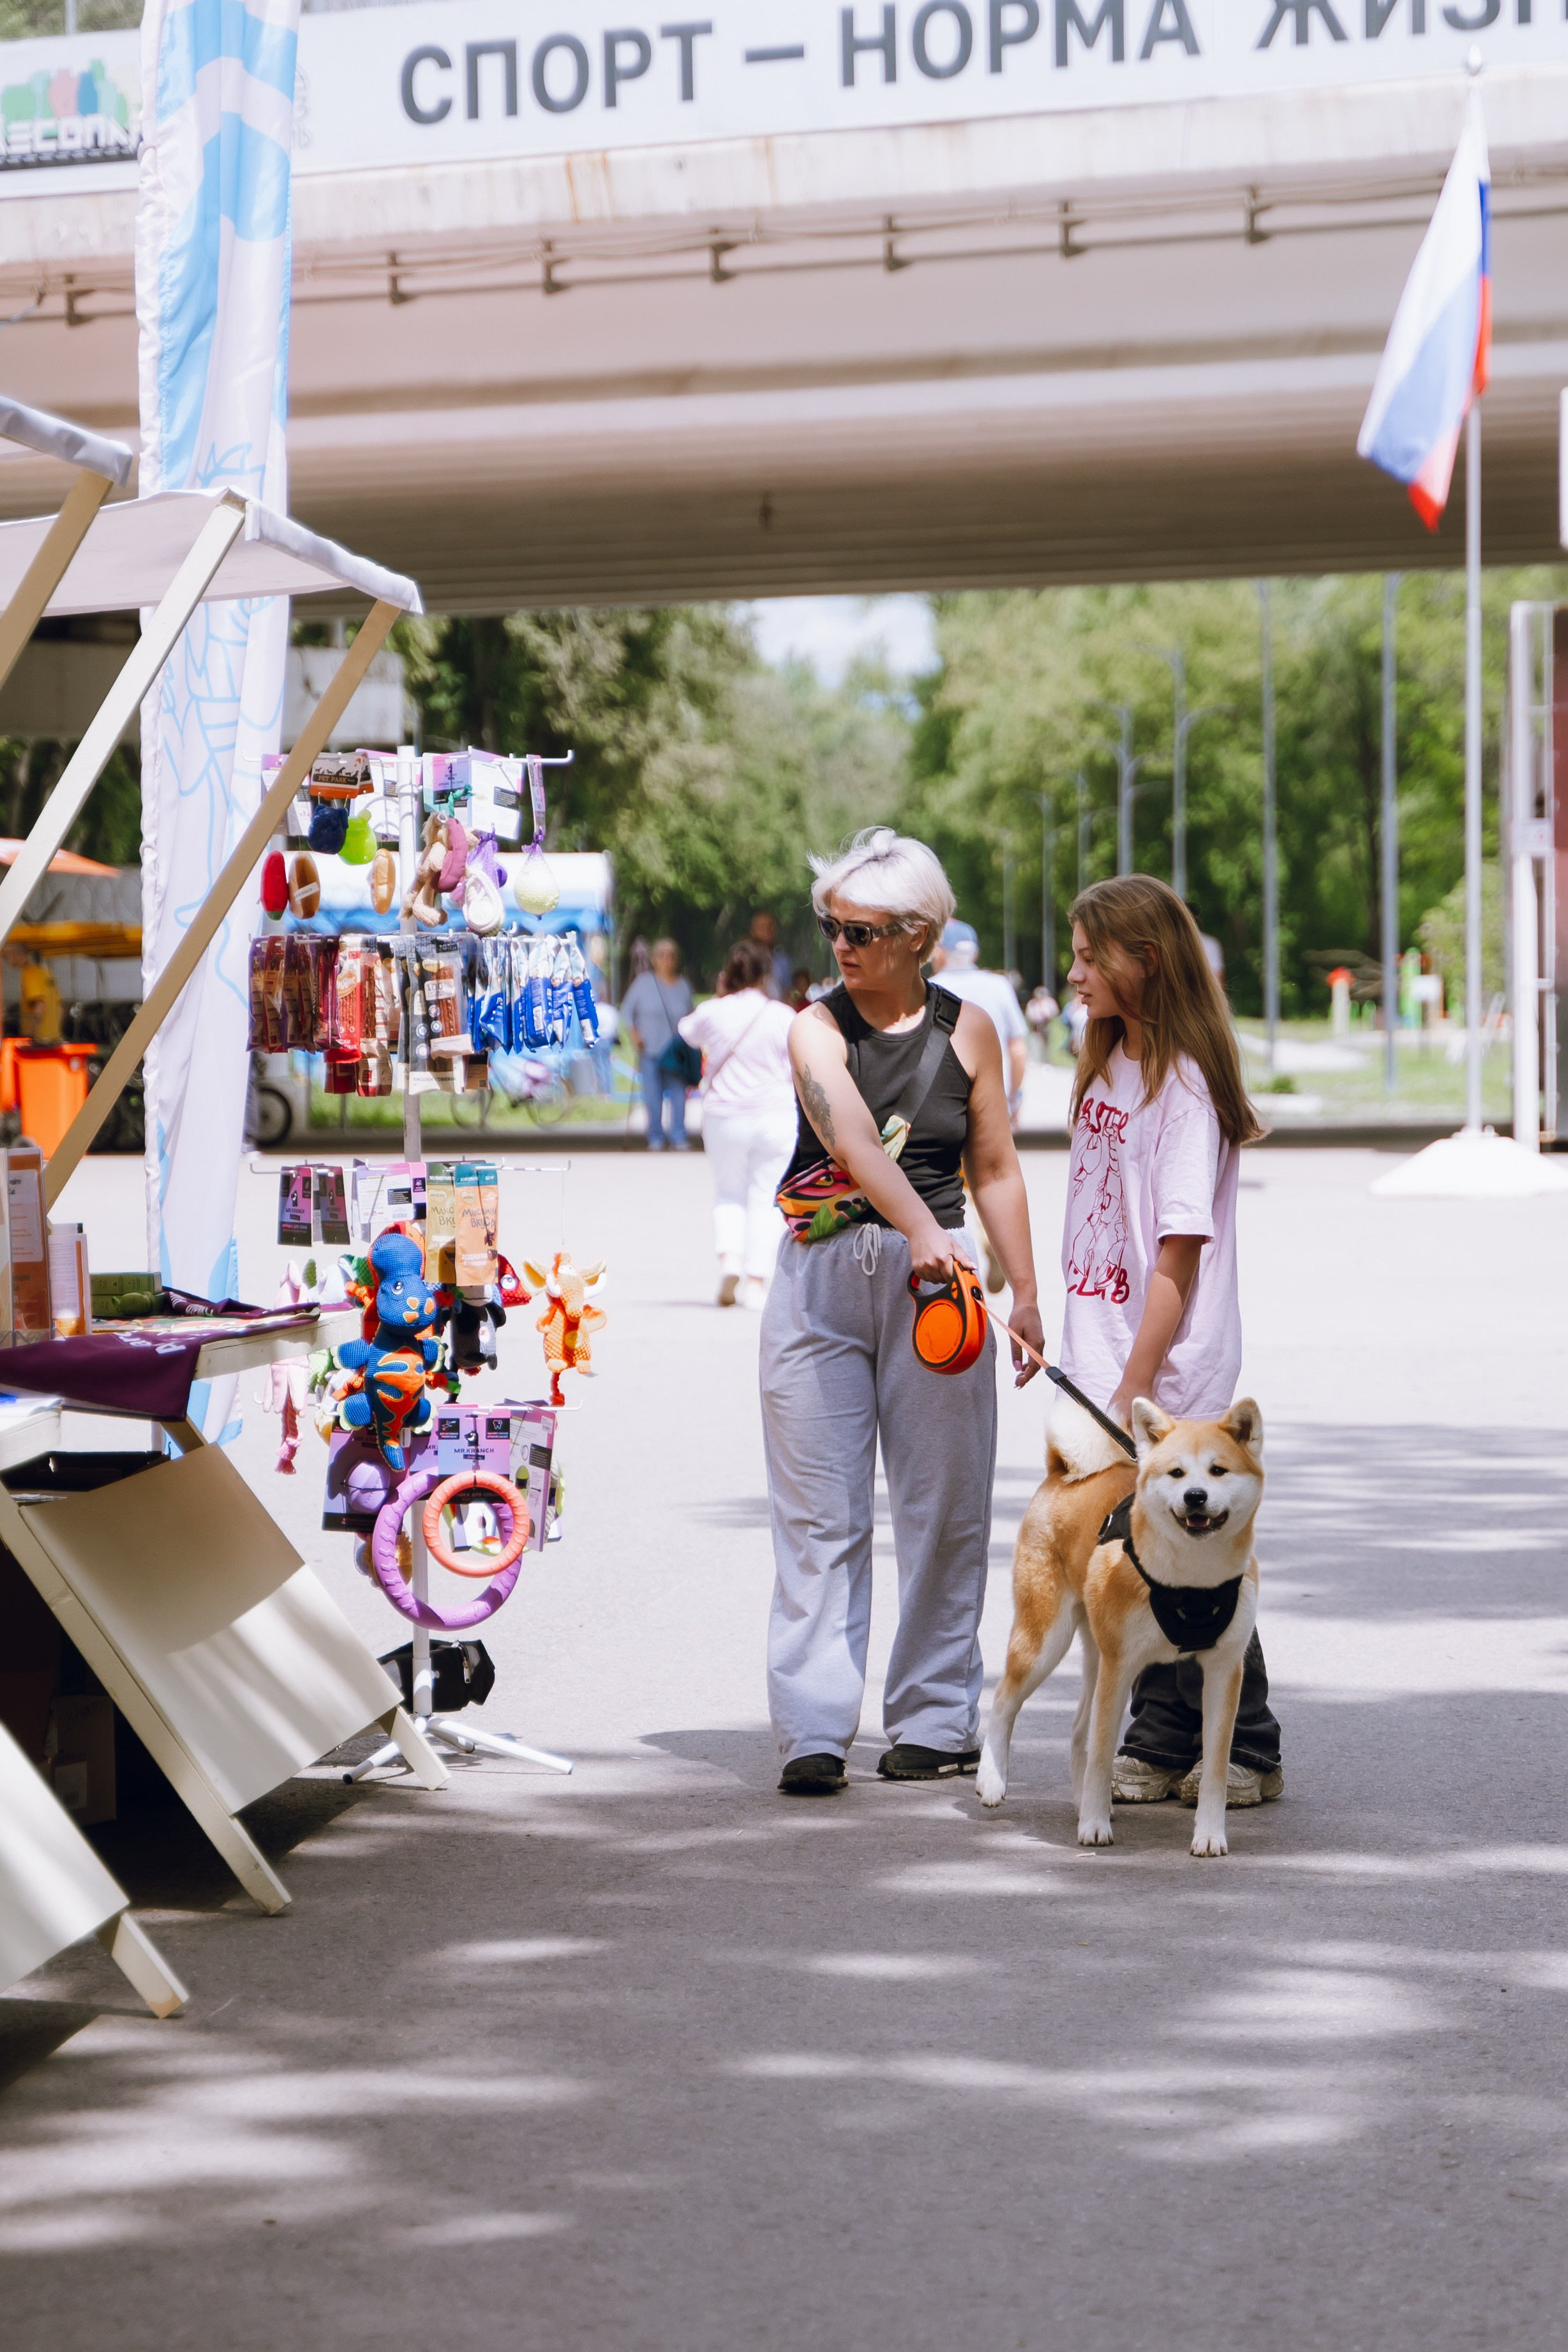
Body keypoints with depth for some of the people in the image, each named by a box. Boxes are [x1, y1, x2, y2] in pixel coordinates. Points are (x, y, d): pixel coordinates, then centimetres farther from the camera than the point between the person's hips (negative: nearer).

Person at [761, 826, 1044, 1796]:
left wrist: (1026, 1294, 6)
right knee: (819, 1510, -3)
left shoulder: (968, 1031, 4)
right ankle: (814, 1730, -2)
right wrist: (920, 1231, -38)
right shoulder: (817, 1029, -3)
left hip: (938, 1277, 1)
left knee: (944, 1504, 3)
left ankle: (937, 1718, 14)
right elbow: (853, 1140, -22)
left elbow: (996, 1170, 9)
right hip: (824, 1277, -1)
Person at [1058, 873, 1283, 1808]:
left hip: (1173, 1378, -8)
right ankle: (1161, 1748, 18)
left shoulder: (1185, 1086, -14)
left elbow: (1180, 1254, -17)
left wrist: (1136, 1388, -19)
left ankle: (1247, 1755, 11)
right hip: (1103, 1369, 8)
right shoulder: (1108, 1070, 12)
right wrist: (1099, 1376, 13)